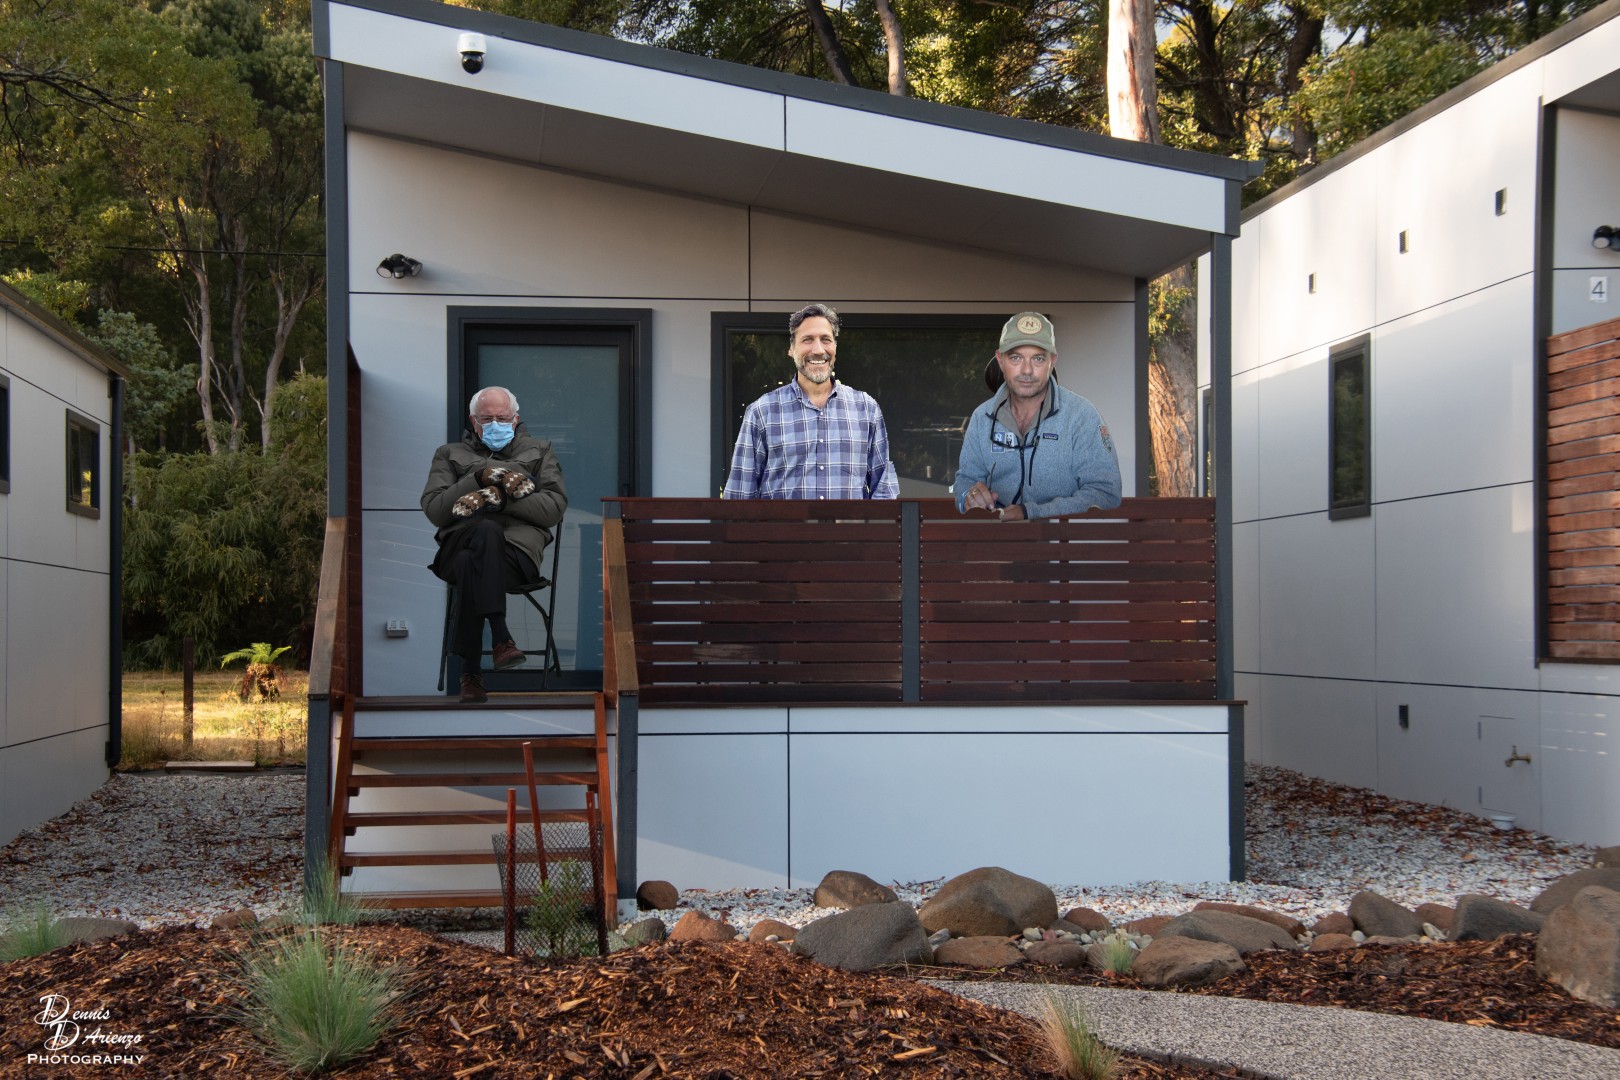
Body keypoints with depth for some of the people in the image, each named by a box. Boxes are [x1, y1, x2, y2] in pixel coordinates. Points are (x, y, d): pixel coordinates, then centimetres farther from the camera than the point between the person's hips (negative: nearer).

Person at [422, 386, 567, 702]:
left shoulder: (538, 451, 26)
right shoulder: (450, 454, 27)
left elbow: (555, 508, 8)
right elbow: (433, 509, 9)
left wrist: (501, 497, -5)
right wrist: (477, 479, -4)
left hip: (518, 546, 0)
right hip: (460, 543, 0)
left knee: (472, 565, -36)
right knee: (488, 532, -38)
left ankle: (470, 671, -37)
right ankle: (501, 639, -48)